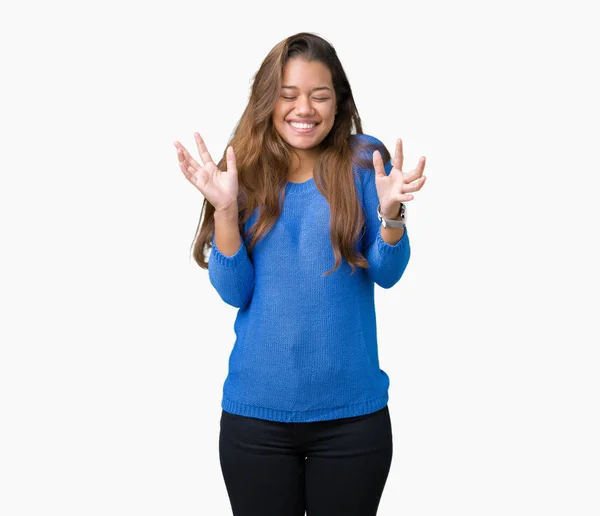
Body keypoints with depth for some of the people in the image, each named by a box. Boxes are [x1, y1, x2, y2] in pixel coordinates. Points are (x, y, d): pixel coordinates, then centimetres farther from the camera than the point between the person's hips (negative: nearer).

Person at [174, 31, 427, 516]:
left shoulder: (364, 162, -3)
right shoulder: (243, 169, 0)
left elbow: (387, 274, -7)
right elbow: (233, 291, -4)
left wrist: (390, 212, -26)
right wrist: (225, 207, -18)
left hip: (352, 411, -1)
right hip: (256, 410, 1)